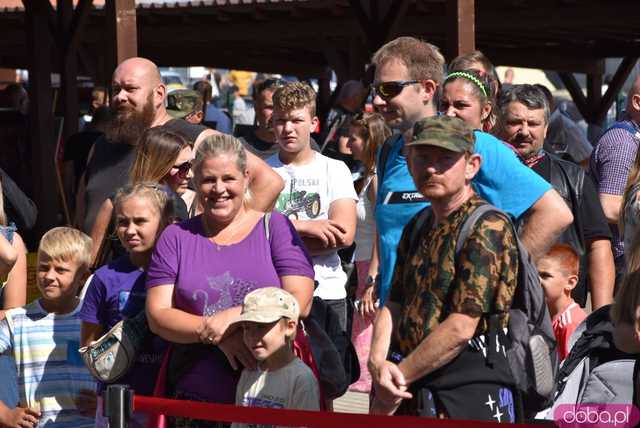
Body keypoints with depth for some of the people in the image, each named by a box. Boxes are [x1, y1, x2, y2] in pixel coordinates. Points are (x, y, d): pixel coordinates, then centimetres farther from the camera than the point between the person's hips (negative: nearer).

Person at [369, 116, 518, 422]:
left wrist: (398, 376, -12)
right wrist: (378, 362, -8)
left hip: (471, 397, -7)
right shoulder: (418, 228, 16)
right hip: (409, 397, 7)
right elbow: (394, 305, 11)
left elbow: (460, 328, -18)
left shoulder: (488, 228, -12)